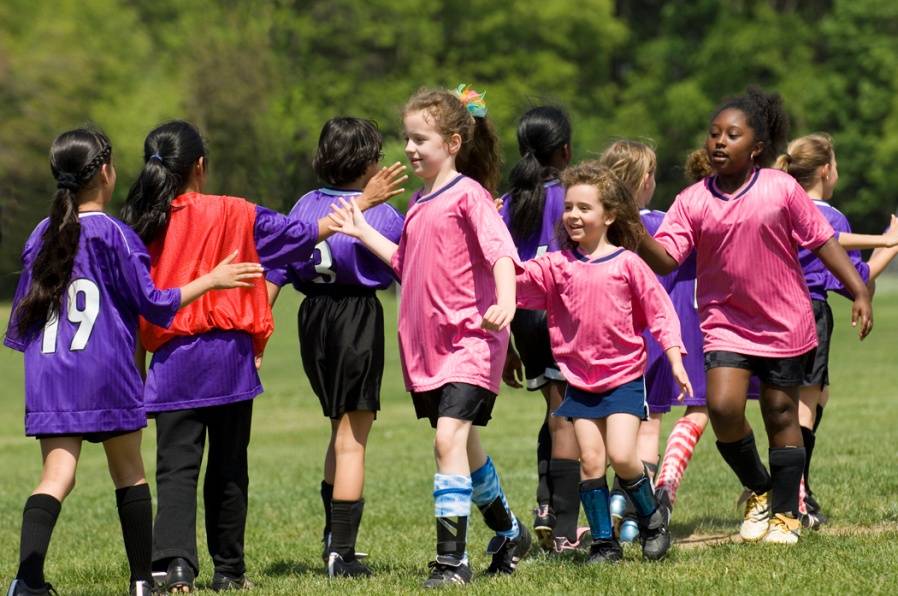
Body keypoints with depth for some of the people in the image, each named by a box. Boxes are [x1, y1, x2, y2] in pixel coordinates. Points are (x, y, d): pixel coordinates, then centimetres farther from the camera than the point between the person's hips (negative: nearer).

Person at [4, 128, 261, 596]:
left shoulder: (42, 236, 8)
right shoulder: (115, 236, -7)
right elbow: (153, 304, -4)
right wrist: (210, 280, 4)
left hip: (49, 376, 3)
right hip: (107, 374, -3)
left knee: (56, 476, -4)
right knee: (129, 474, 14)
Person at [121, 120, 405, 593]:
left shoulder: (140, 225, -1)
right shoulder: (232, 215, -5)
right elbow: (299, 235, 1)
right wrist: (362, 204, 11)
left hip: (172, 363, 0)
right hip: (228, 357, 0)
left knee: (176, 467, -1)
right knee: (228, 470, 10)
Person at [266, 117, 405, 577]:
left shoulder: (305, 207, 3)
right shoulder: (383, 215, -10)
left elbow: (274, 272, 2)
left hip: (312, 318, 5)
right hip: (359, 317, -5)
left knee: (341, 429, 23)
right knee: (352, 440, -1)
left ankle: (333, 536, 25)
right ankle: (342, 553, -4)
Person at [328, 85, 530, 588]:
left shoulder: (468, 195, -11)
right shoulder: (421, 202, 15)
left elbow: (501, 252, -22)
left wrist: (505, 302, -37)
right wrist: (362, 232, 22)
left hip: (469, 338, -9)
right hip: (426, 344, 9)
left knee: (449, 438, -19)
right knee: (464, 445, 17)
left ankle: (453, 559, -19)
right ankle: (510, 533, 36)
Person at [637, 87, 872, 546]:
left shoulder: (782, 189, -7)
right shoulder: (693, 201, -3)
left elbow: (822, 241, -1)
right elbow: (665, 259, -8)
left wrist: (859, 291, -5)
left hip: (785, 323, -1)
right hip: (725, 322, 1)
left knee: (781, 415, 6)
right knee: (723, 408, -16)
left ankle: (785, 513, 21)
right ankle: (758, 489, 10)